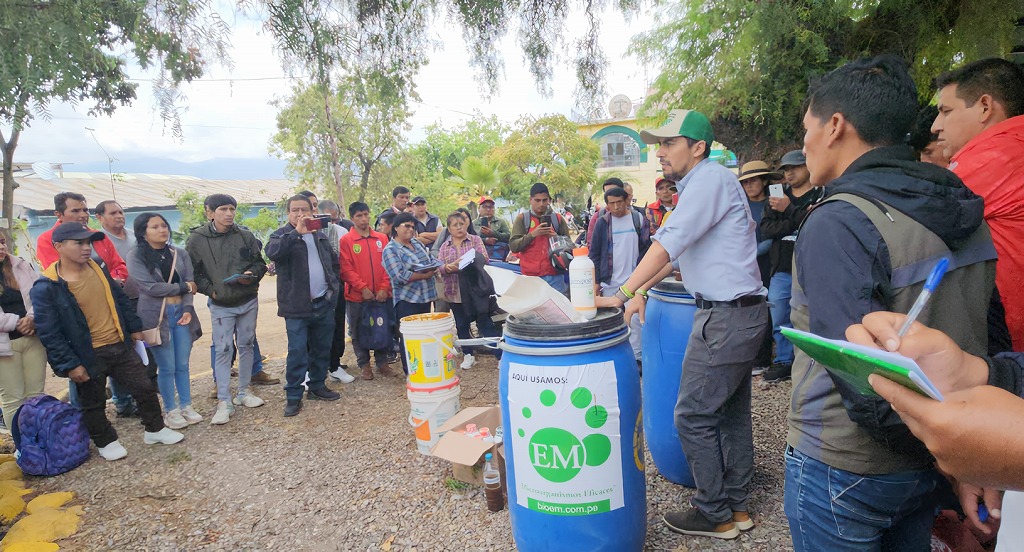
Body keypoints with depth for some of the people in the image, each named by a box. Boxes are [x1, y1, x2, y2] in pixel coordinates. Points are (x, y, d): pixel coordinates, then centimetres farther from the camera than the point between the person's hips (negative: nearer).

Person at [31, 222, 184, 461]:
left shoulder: (97, 268, 2)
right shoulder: (46, 287, -17)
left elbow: (120, 300, 14)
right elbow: (49, 333, -15)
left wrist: (134, 328, 16)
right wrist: (70, 365, -15)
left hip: (120, 346, 5)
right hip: (89, 356, -5)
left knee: (145, 388, 11)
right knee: (93, 404, 13)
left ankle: (155, 429, 28)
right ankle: (106, 442, 33)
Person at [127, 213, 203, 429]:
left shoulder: (180, 253, 6)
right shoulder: (136, 256, -5)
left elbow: (190, 283, 1)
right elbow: (150, 287, -14)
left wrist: (188, 309, -12)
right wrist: (183, 287, -6)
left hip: (181, 312, 3)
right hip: (156, 316, -3)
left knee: (183, 365, 9)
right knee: (167, 367, 4)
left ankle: (186, 406, 24)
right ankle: (171, 411, 20)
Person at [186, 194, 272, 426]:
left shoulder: (245, 235, -2)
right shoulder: (197, 239, -7)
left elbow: (260, 262, 6)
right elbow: (192, 271, -2)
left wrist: (252, 274, -13)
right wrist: (209, 290, -10)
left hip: (248, 301, 3)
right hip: (221, 305, -2)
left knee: (246, 345, 12)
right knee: (223, 350, -2)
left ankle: (243, 392, 26)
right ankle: (224, 402, 6)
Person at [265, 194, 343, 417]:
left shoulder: (319, 235, 13)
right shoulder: (282, 235, -2)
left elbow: (334, 262, 24)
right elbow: (272, 252, -25)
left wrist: (334, 285, 12)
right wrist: (296, 232, -30)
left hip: (324, 303, 5)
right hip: (297, 306, -5)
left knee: (322, 349, 12)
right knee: (297, 352, -3)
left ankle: (317, 386, 27)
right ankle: (294, 396, 7)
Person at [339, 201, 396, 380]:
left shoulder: (381, 238, 7)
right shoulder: (346, 240, -2)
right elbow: (346, 269, -8)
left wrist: (384, 288, -7)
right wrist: (363, 288, -15)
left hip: (382, 295, 2)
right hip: (357, 296, -2)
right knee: (359, 332, 7)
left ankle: (382, 362, 21)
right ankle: (364, 364, 20)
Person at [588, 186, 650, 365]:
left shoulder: (639, 220, 2)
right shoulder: (602, 223, 2)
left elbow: (646, 250, 5)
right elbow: (594, 254, 5)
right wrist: (596, 281, 0)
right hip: (609, 281, 1)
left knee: (635, 320, -1)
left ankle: (637, 357, 8)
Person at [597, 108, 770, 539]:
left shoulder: (710, 179, -14)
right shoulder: (699, 184, 16)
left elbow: (668, 243, -24)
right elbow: (678, 251, 21)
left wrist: (622, 294, -25)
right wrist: (641, 290, 18)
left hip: (726, 317, -10)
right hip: (741, 312, 10)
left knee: (693, 416, -2)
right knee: (732, 413, 16)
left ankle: (715, 515, 13)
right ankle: (736, 506, 29)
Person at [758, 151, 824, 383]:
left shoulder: (822, 194, 0)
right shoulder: (778, 196, 15)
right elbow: (766, 229, 1)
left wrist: (789, 209, -15)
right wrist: (796, 222, -12)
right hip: (780, 269, 5)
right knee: (779, 321, 11)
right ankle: (783, 362, 25)